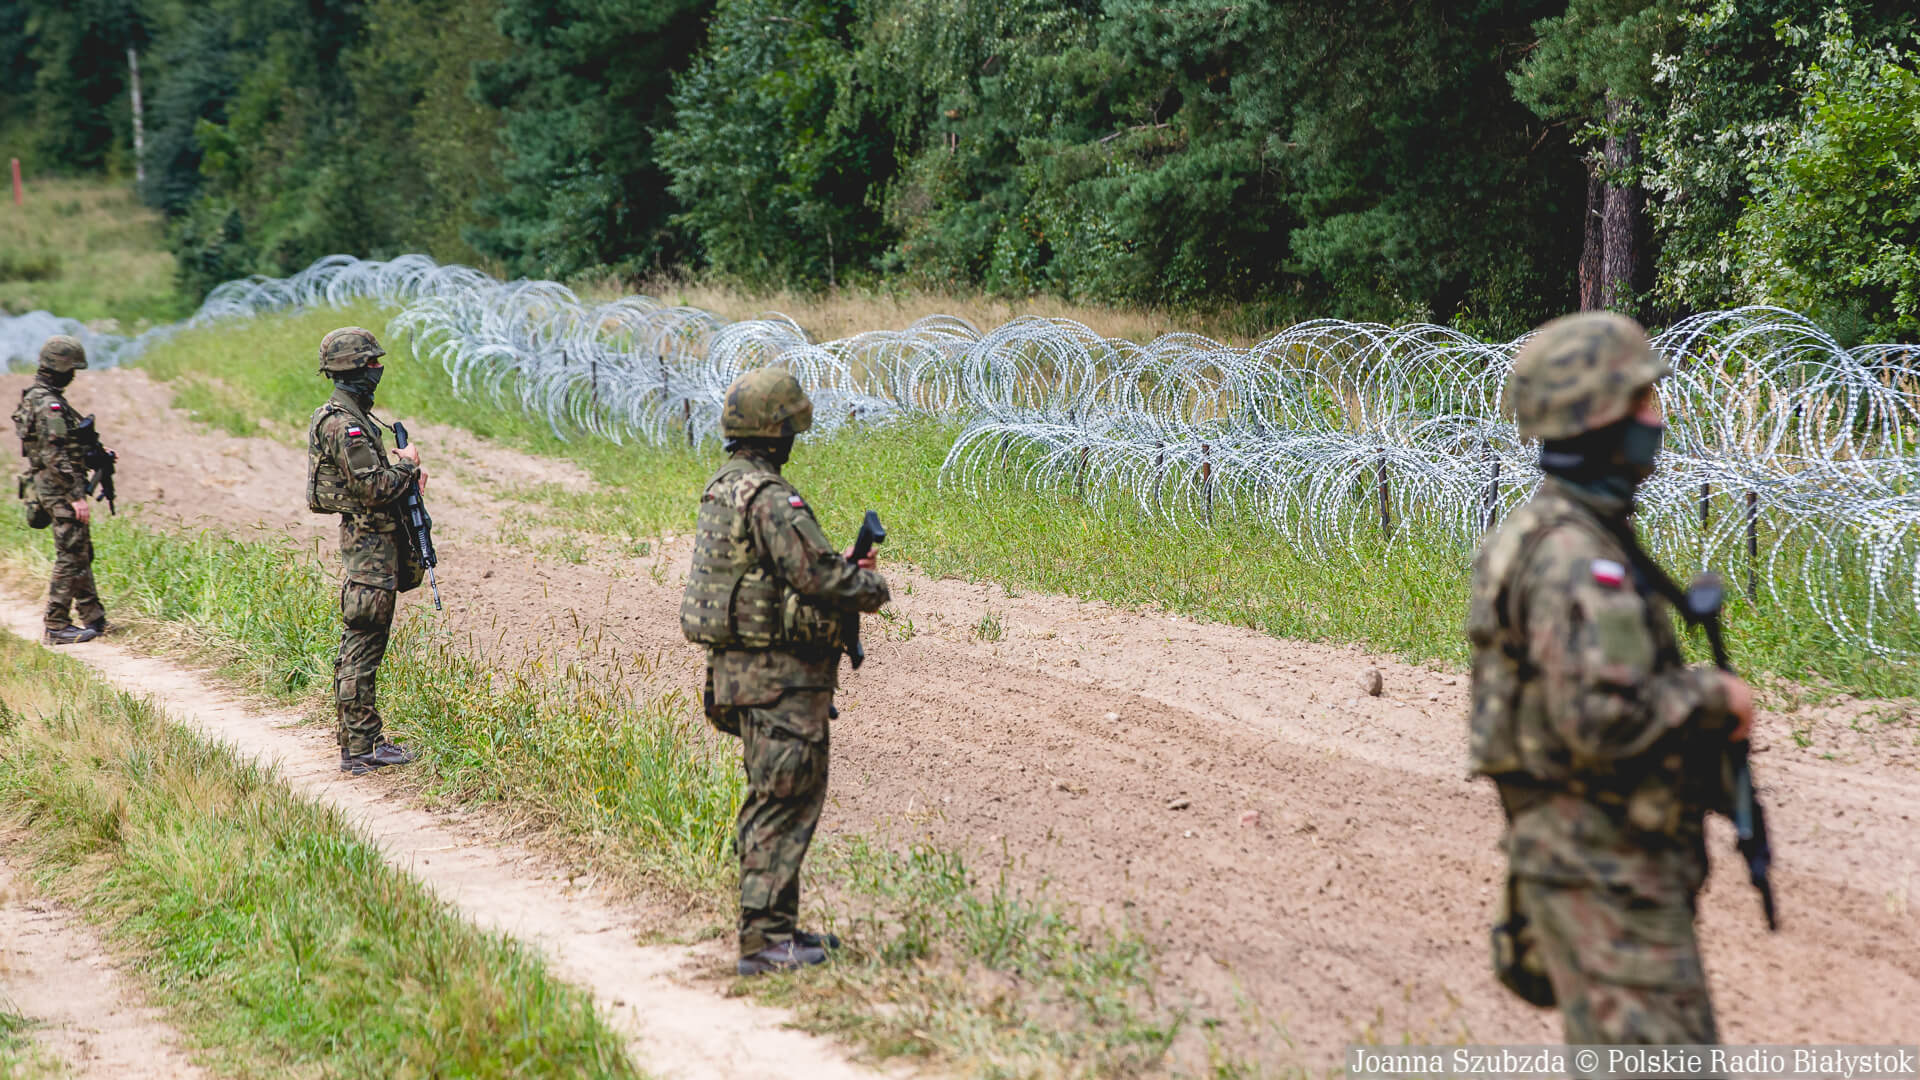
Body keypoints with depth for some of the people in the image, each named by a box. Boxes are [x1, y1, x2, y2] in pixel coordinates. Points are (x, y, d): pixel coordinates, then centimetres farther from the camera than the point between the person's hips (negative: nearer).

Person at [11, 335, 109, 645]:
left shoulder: (37, 398, 14)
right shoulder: (48, 405, -18)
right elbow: (55, 458, -23)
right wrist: (76, 496, -22)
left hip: (57, 490, 10)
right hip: (59, 491, -10)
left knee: (81, 555, 15)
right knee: (70, 558, -6)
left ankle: (93, 619, 21)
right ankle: (56, 627, -3)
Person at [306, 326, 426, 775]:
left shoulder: (351, 417, 14)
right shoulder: (344, 425, -20)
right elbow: (375, 488, -24)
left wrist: (408, 471, 5)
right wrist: (407, 465, -7)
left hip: (374, 541, 11)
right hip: (368, 542, -11)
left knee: (361, 648, 16)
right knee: (362, 647, -7)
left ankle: (362, 741, 24)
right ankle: (358, 750, -4)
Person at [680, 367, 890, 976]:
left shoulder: (722, 491, 13)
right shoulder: (770, 498, -18)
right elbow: (818, 573, -21)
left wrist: (841, 570, 13)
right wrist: (871, 586, -2)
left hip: (737, 668, 10)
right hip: (778, 674, -10)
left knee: (774, 802, 17)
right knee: (784, 803, -7)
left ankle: (779, 926, 24)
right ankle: (764, 941, -7)